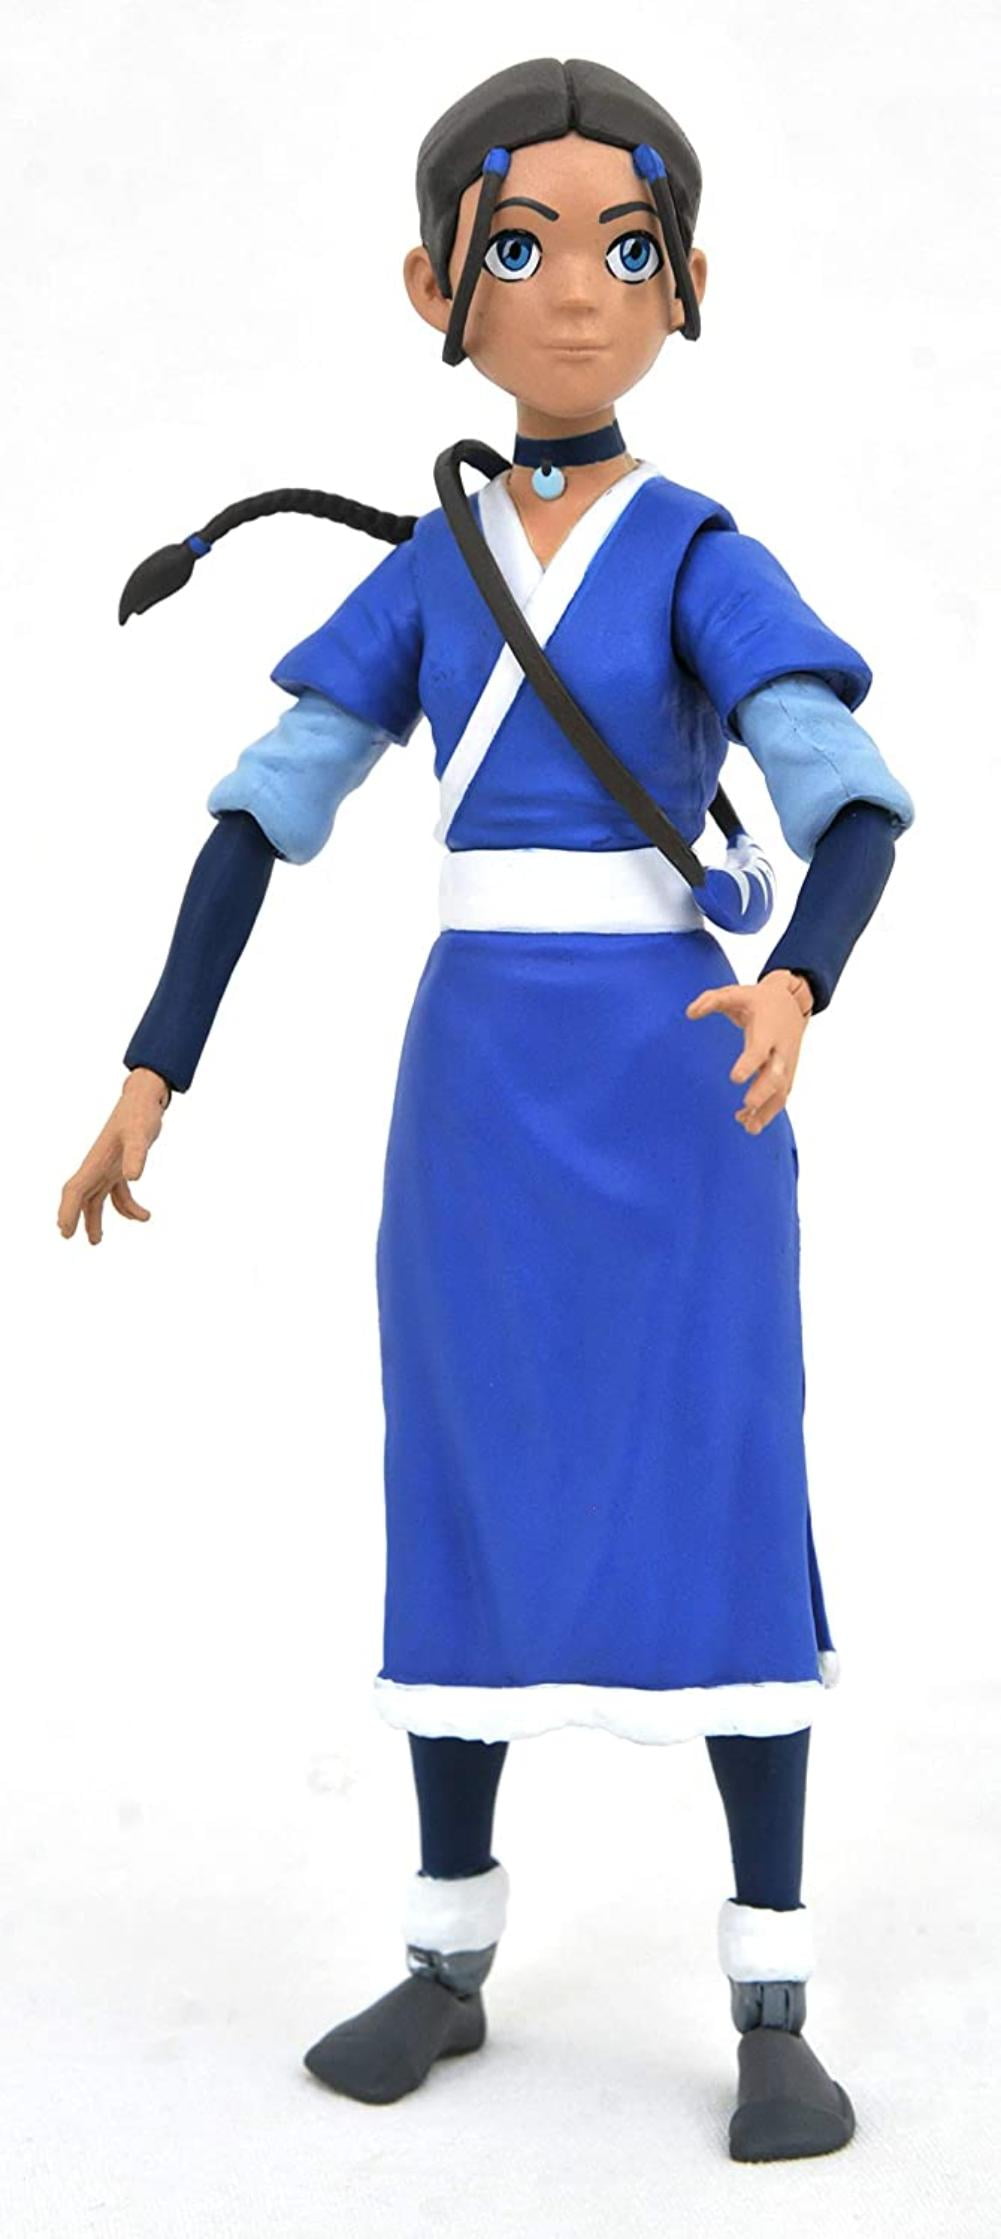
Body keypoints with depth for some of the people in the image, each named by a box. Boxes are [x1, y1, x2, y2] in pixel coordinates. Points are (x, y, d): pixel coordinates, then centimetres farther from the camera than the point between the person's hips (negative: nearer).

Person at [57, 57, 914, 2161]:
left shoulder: (704, 557, -4)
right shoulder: (424, 571, 7)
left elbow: (853, 799, -15)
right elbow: (264, 809, 5)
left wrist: (795, 988, -36)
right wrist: (151, 1074, 0)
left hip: (676, 1080, -4)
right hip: (478, 1084, 4)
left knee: (717, 1502, -3)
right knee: (463, 1498, 9)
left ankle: (773, 2003, 7)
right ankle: (448, 1955, 22)